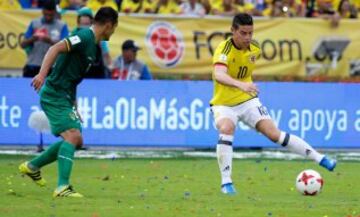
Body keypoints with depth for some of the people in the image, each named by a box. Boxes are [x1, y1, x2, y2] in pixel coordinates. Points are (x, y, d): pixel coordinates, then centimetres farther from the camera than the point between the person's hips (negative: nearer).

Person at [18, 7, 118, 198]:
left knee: (76, 140, 14)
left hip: (65, 97, 10)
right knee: (72, 135, -21)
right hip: (55, 95, -10)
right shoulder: (85, 37, -15)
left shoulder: (93, 45, 15)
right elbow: (56, 48, -28)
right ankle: (62, 187, -26)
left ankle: (32, 166, 27)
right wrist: (42, 75, -39)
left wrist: (74, 103, 24)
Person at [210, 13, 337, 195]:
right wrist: (240, 85, -61)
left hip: (248, 101, 4)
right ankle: (226, 182, -25)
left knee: (274, 134, -7)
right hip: (224, 104, -4)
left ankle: (320, 158, 1)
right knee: (226, 129, -33)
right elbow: (219, 75, -46)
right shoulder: (224, 50, -24)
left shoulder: (255, 49, -3)